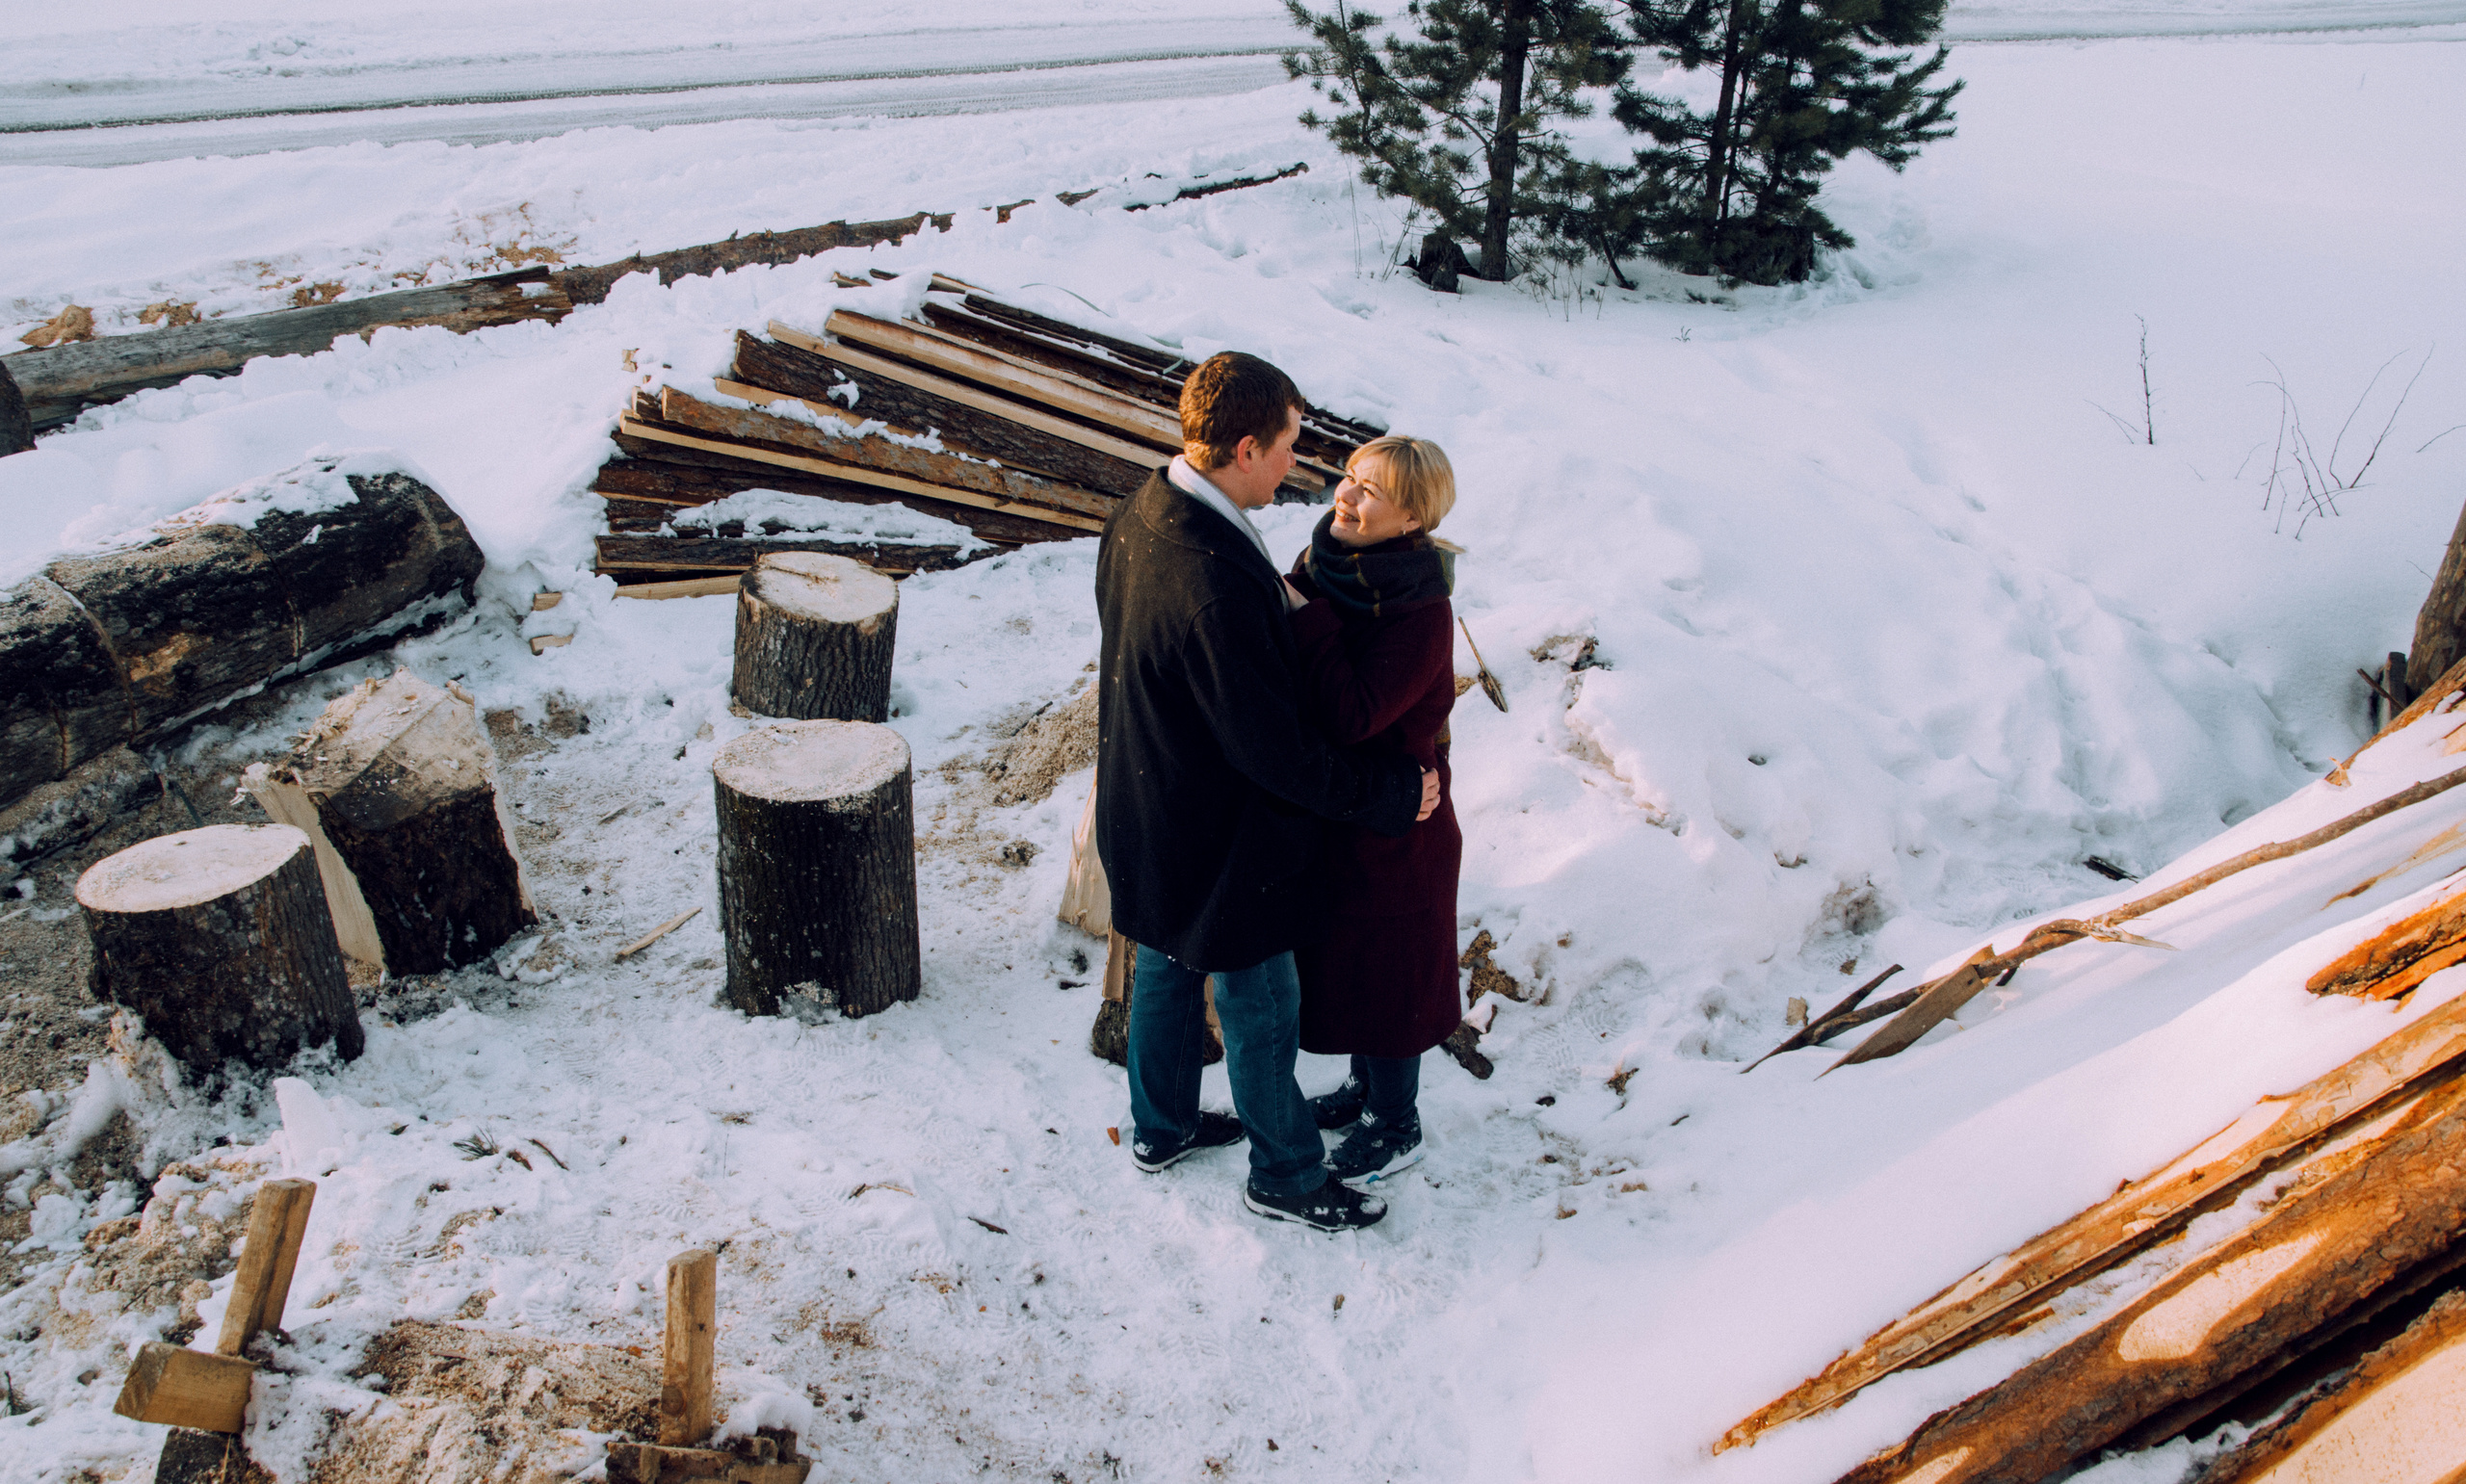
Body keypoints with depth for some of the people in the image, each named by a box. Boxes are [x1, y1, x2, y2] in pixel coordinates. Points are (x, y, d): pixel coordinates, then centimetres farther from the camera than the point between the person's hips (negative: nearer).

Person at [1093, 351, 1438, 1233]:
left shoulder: (1136, 519, -7)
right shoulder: (1218, 583, -36)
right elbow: (1274, 750, -29)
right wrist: (1393, 793, -17)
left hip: (1146, 814, 9)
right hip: (1220, 840, -9)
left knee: (1167, 970, 27)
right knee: (1261, 1010, 13)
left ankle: (1162, 1127, 49)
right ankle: (1286, 1178, 35)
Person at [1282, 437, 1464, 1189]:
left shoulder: (1423, 614, -26)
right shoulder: (1320, 564, -5)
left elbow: (1351, 715, -33)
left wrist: (1306, 617, -30)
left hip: (1391, 824, -7)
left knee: (1385, 973, 12)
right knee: (1340, 956, 24)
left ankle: (1396, 1127, 35)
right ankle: (1364, 1085, 49)